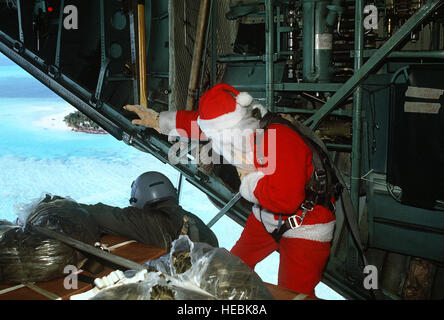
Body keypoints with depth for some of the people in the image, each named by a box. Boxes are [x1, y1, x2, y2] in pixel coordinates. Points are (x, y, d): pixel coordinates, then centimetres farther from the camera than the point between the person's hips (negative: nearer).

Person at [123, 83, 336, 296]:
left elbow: (286, 200, -40)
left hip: (306, 228, -8)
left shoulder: (282, 141, -34)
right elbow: (200, 122, 8)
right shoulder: (242, 127, -10)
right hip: (266, 216, 8)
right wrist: (158, 120, 18)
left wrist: (249, 178, -25)